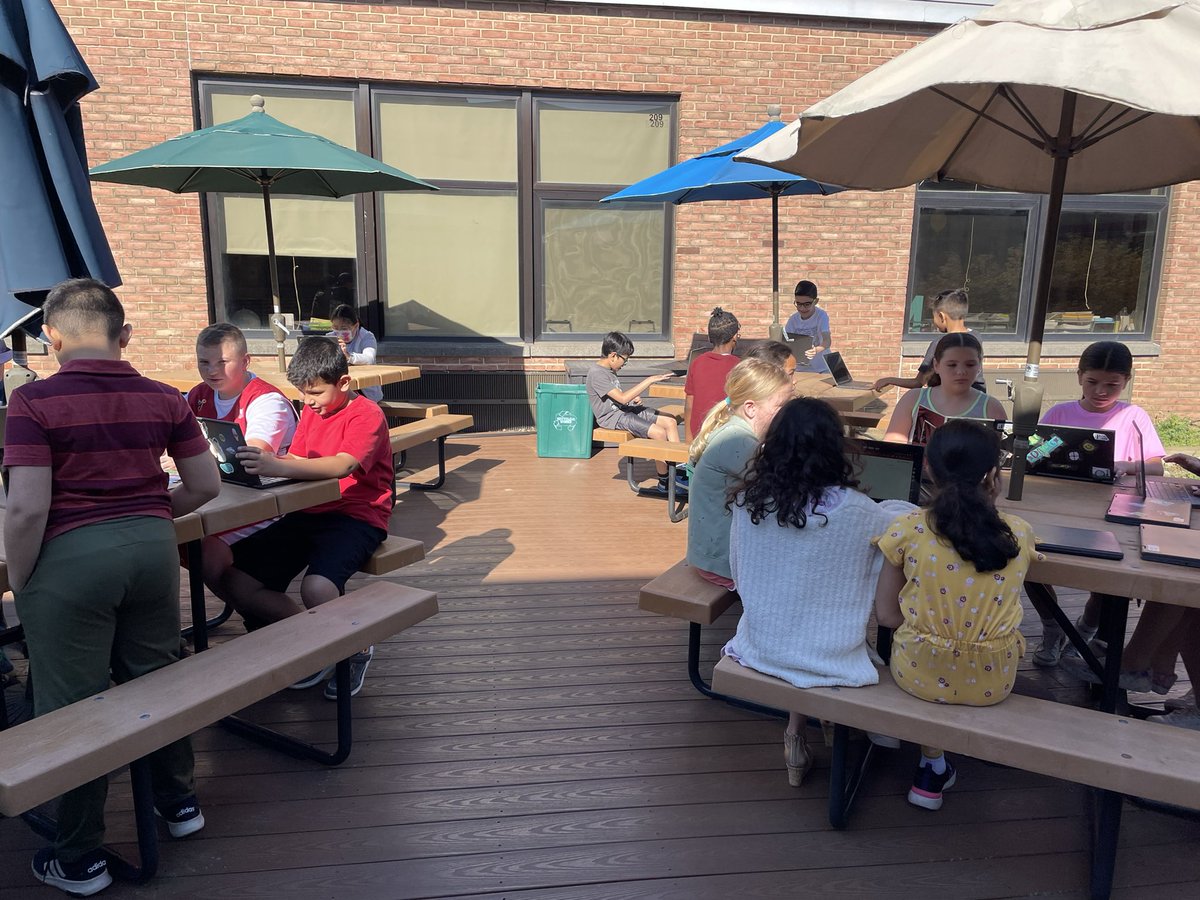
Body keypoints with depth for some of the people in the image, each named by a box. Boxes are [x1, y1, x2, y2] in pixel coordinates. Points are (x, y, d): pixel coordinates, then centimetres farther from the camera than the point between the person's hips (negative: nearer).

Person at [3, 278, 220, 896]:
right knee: (156, 679, 21)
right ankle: (178, 803, 37)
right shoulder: (162, 398, 0)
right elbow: (206, 485, 4)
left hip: (69, 559, -4)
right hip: (153, 546, 4)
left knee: (72, 705, 10)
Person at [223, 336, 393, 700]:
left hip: (355, 516, -8)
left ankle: (357, 648, 0)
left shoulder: (366, 414, -11)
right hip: (308, 513, 8)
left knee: (316, 589, -33)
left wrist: (279, 467, -41)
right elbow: (296, 460, 16)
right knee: (238, 583, -8)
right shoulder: (311, 411, 17)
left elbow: (342, 465, -28)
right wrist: (265, 461, -7)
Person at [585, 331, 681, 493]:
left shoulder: (608, 370, 13)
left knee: (670, 422, -2)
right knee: (659, 432, -25)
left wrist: (633, 398, 6)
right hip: (612, 416, -10)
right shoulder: (596, 373, -18)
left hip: (627, 409, 10)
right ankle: (664, 483, -11)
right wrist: (649, 380, -23)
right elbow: (622, 398, -25)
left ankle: (679, 472, 1)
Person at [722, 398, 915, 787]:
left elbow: (738, 576, 3)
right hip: (825, 657, -3)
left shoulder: (747, 501, -12)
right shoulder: (853, 511, -21)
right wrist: (886, 509, 23)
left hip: (759, 650, 3)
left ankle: (797, 735, 27)